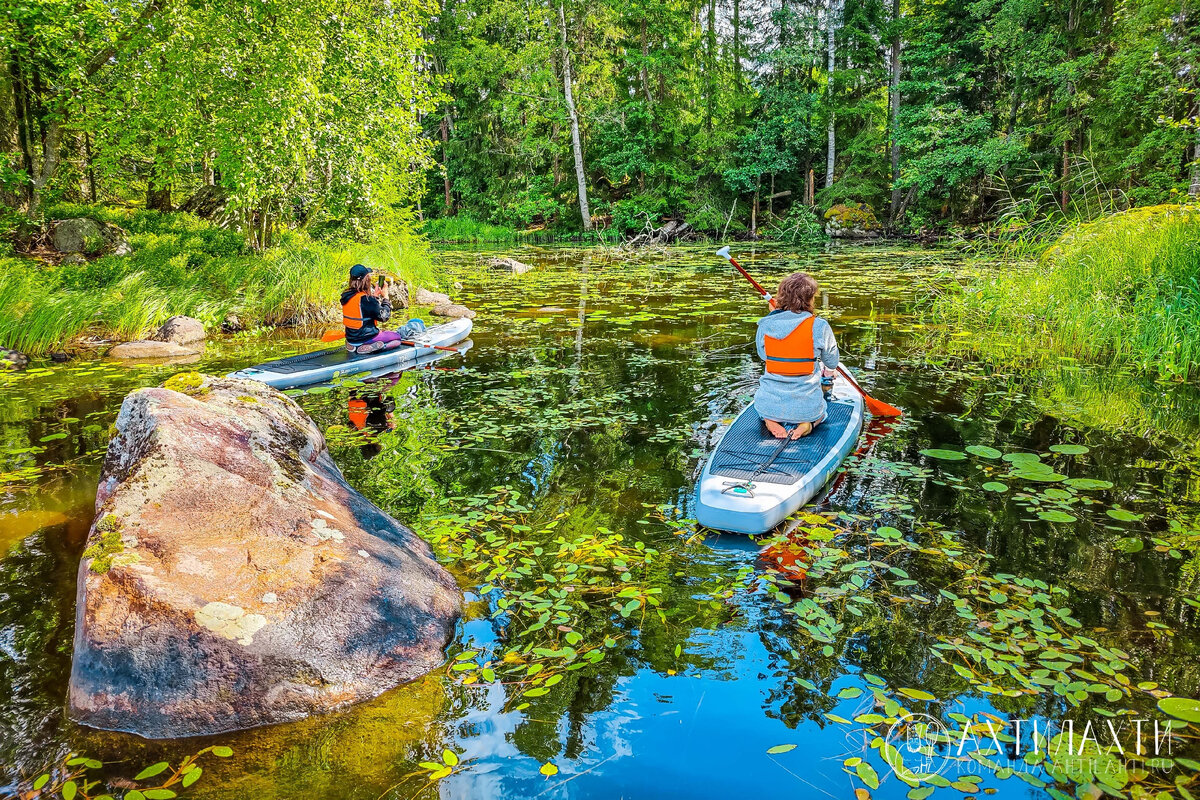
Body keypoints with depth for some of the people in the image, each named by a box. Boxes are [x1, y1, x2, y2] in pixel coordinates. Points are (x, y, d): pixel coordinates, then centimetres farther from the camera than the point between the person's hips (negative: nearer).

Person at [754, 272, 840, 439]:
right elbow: (832, 364, 0)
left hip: (768, 405, 1)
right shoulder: (819, 327, -13)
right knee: (820, 414, 36)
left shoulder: (765, 325, -8)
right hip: (806, 405, 0)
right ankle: (808, 423, 0)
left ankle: (769, 420, 4)